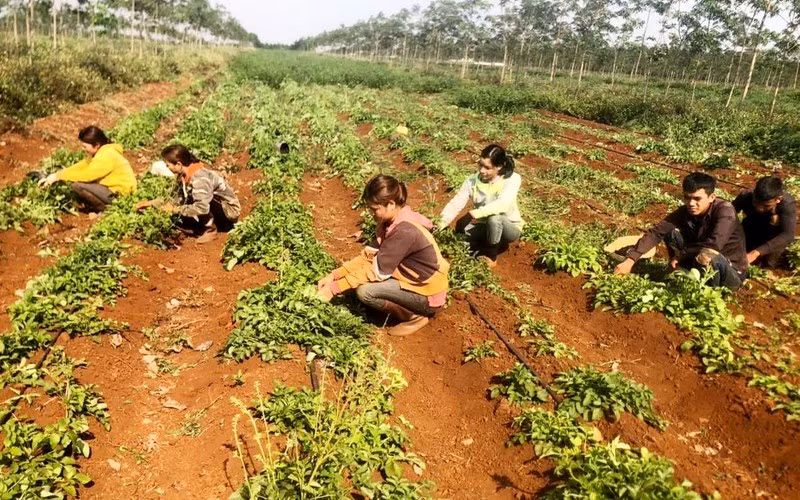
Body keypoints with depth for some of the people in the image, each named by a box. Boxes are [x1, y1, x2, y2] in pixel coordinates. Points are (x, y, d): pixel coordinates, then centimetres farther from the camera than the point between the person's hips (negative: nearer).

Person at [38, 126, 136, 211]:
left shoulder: (107, 156, -22)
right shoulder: (100, 152, 9)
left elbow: (85, 175, -25)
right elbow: (79, 167, 9)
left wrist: (59, 176, -16)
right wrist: (54, 176, 1)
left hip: (120, 194, -10)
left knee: (78, 186, -19)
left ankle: (105, 210, -5)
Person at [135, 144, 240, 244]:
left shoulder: (200, 178, -29)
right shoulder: (183, 176, 0)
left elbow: (202, 207, -39)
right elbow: (176, 201, 10)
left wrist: (175, 209, -28)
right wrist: (151, 203, 3)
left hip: (230, 211, -8)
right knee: (181, 222, -3)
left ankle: (211, 230, -12)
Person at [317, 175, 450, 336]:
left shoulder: (405, 232, -29)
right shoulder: (393, 222, -1)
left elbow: (377, 270, -27)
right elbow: (369, 255, 0)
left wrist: (334, 288, -22)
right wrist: (334, 275, -10)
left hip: (428, 297, -9)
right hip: (417, 283, 9)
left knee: (365, 291, -20)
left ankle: (415, 317, -2)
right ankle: (409, 310, 10)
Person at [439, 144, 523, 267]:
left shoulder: (512, 179, -22)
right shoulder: (472, 180, -13)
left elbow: (502, 203, -39)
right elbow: (456, 203, -21)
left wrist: (478, 213, -53)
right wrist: (440, 225, -35)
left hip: (509, 228, -3)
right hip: (484, 227, 3)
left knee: (494, 217, -36)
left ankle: (491, 256, -13)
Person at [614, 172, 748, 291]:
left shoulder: (725, 210, -25)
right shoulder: (684, 212, -10)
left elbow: (714, 244, -38)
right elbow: (655, 232, -17)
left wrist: (681, 254, -24)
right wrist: (630, 260, -27)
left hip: (732, 271, -5)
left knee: (708, 256, -38)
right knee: (671, 232, -12)